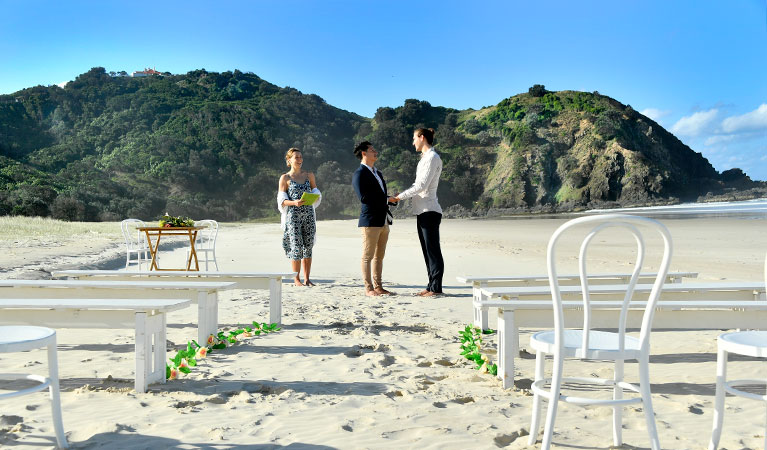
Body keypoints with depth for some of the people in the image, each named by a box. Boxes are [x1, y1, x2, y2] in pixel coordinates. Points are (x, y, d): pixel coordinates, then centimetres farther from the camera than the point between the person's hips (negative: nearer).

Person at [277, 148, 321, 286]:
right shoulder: (285, 178, 3)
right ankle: (296, 279, 5)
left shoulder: (309, 175, 13)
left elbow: (317, 194, 14)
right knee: (296, 247, -5)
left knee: (308, 246, 3)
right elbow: (281, 200, -2)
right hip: (293, 216, -3)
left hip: (308, 214, 4)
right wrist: (294, 203, -20)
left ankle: (307, 278, 11)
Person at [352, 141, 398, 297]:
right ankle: (368, 288, 3)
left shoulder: (378, 173, 22)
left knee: (379, 256, 12)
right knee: (368, 256, -2)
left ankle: (378, 287, 18)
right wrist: (387, 199, -15)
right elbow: (364, 197, -18)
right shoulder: (359, 174, -8)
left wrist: (391, 199, 6)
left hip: (384, 220, 9)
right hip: (370, 221, -9)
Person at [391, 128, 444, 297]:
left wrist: (400, 196, -11)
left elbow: (422, 185, -17)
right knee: (427, 250, 11)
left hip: (429, 211, -10)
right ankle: (432, 286, 16)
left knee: (433, 250, -6)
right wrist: (400, 194, 12)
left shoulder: (432, 158, -11)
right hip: (422, 211, 10)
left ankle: (436, 288, -2)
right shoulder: (425, 158, 20)